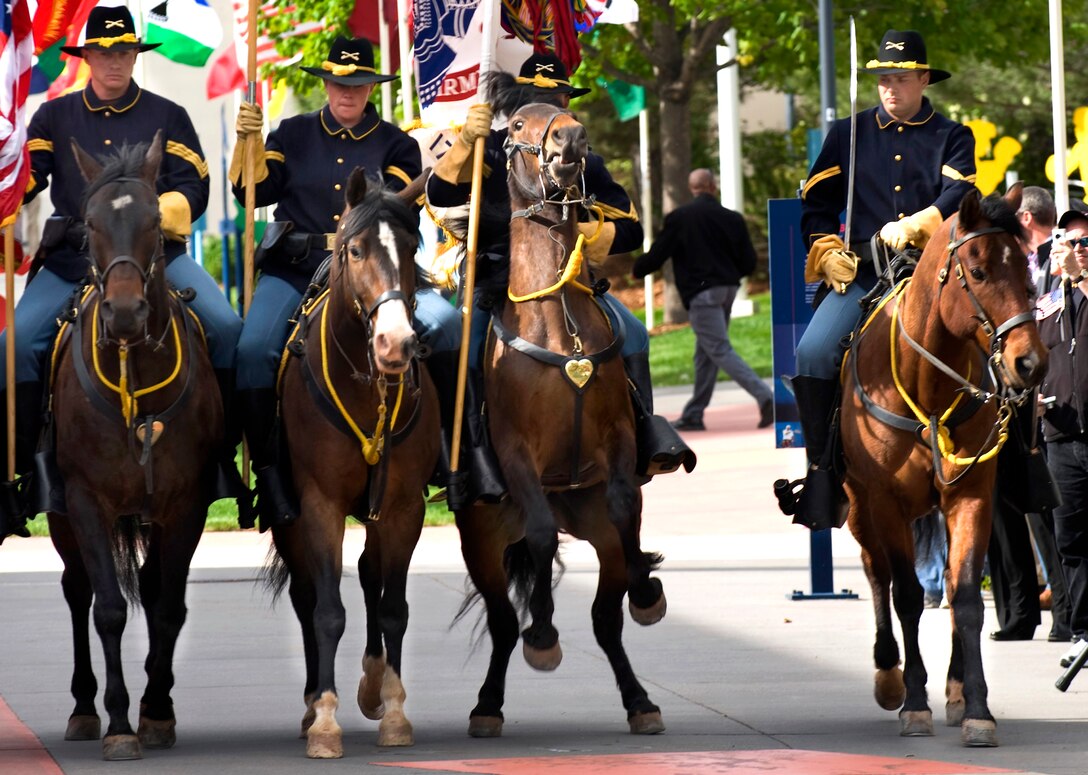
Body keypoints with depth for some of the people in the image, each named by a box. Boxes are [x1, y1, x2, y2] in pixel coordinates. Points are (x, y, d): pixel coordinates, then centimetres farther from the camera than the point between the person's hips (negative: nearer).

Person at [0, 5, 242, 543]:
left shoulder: (167, 117, 10)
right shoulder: (55, 117, 12)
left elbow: (193, 188, 1)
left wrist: (153, 216, -16)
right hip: (72, 258, 0)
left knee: (226, 327, -22)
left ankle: (222, 451, -9)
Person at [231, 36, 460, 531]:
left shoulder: (396, 145, 11)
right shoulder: (294, 135, 12)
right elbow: (254, 190, 5)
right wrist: (248, 139, -9)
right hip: (294, 271, 0)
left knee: (444, 320, -22)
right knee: (254, 349, -27)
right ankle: (267, 472, -18)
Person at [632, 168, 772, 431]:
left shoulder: (679, 218, -7)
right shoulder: (732, 219, 4)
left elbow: (657, 255, -3)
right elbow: (749, 262, 5)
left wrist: (637, 269, 18)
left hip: (701, 293, -6)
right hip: (727, 290, 6)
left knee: (720, 350, -9)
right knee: (705, 353, 14)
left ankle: (764, 396, -25)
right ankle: (693, 415, 18)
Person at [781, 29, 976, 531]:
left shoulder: (951, 138, 10)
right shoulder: (848, 135, 16)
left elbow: (958, 197, -7)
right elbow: (816, 203, 17)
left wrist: (914, 225, -25)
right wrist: (828, 252, 0)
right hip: (860, 273, 1)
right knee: (813, 352, -22)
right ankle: (821, 471, -13)